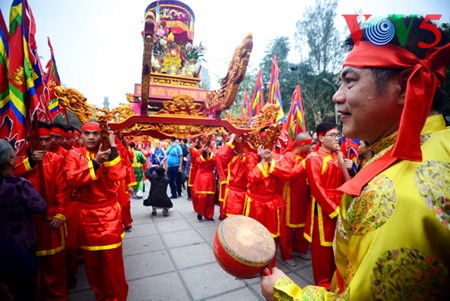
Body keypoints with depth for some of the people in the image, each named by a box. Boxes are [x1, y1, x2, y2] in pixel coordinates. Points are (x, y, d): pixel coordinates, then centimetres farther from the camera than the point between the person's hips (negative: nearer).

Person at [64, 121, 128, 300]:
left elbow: (118, 176, -17)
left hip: (108, 213, -1)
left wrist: (113, 148, -19)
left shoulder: (108, 153, 1)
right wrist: (95, 162, -24)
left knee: (112, 260, 2)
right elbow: (72, 180, -15)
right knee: (91, 260, 15)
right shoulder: (74, 155, 0)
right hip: (85, 214, 1)